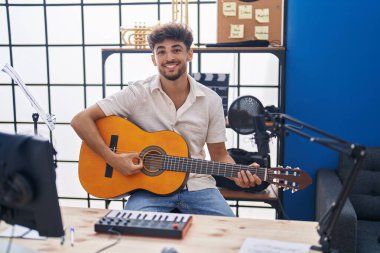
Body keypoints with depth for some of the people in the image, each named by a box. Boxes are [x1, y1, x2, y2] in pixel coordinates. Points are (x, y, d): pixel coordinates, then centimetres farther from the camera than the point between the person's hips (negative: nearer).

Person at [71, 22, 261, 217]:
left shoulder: (211, 100, 1)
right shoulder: (137, 94, -8)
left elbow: (219, 156, 7)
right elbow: (81, 120, -10)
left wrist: (239, 174, -13)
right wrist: (113, 159, -19)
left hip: (196, 185, 3)